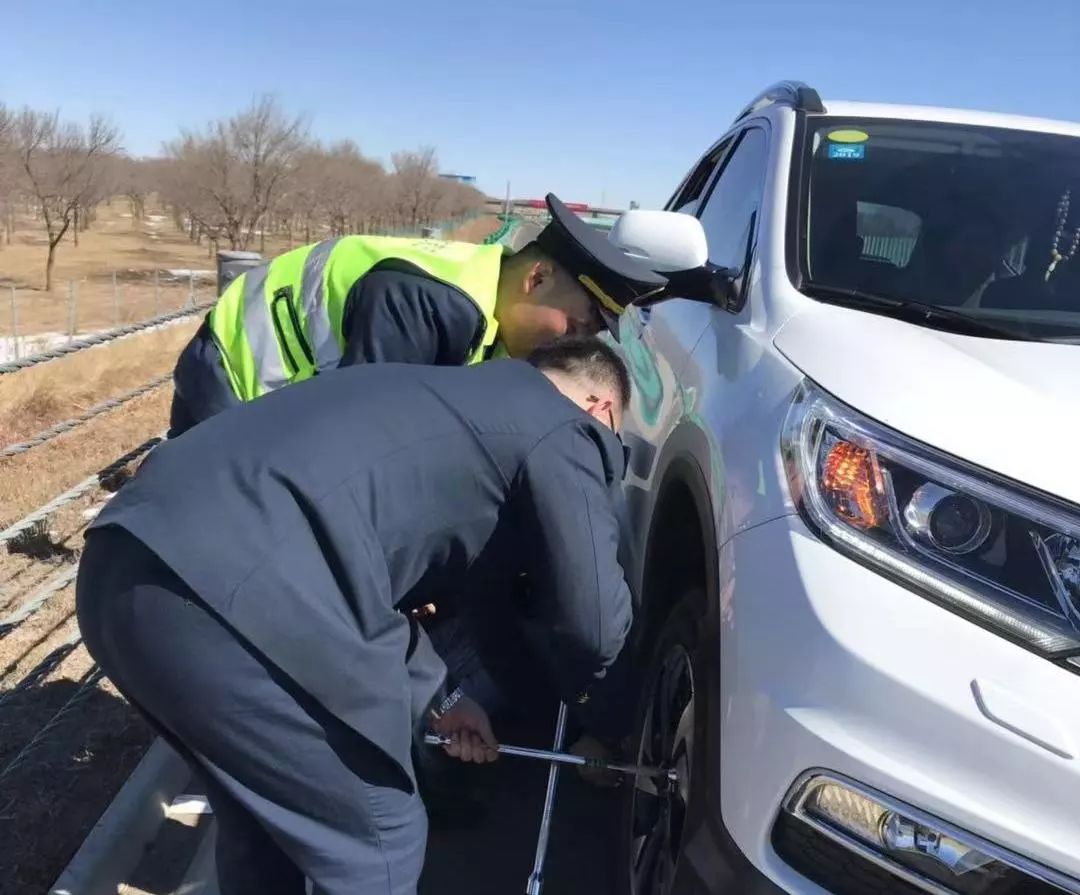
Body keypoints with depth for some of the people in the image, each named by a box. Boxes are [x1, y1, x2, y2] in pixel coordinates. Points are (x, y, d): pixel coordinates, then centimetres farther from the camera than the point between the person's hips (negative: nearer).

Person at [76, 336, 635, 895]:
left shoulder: (434, 396, 31)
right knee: (375, 842, 12)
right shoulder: (562, 431, 7)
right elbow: (592, 625, 5)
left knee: (262, 814, 29)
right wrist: (575, 686, 29)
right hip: (232, 592, -9)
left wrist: (439, 697, 42)